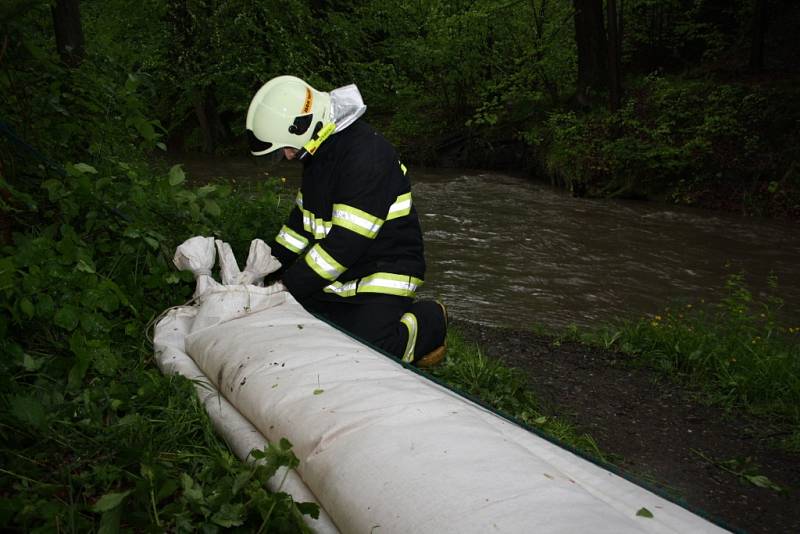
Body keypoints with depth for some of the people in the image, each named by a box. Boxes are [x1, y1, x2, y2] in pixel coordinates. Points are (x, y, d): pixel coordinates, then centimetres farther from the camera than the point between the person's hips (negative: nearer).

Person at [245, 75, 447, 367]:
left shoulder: (366, 156, -25)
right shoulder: (318, 153, 6)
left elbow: (347, 242, -28)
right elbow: (302, 219, 18)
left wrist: (288, 288, -22)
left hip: (383, 275, -8)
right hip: (336, 277, 9)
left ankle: (429, 322, 6)